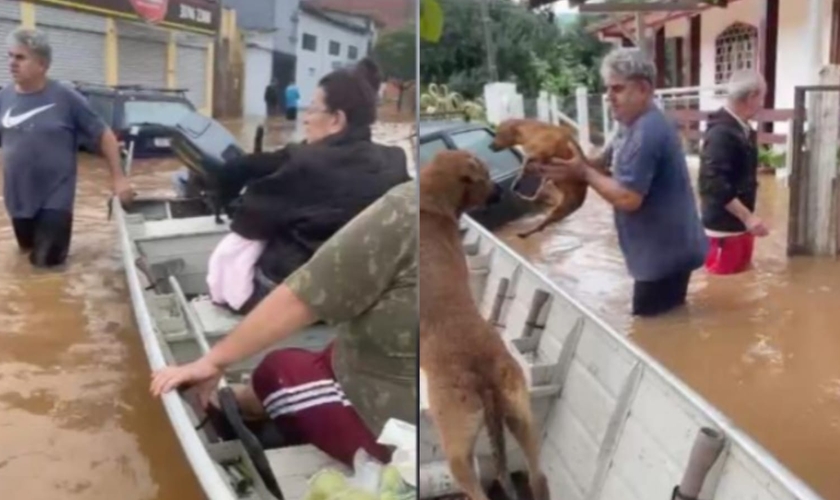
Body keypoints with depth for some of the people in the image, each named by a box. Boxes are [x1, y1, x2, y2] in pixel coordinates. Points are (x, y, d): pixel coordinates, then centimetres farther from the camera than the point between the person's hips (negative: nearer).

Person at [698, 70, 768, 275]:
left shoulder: (742, 129, 9)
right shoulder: (721, 132, -21)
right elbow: (713, 183, -27)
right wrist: (748, 217, -26)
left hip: (740, 225, 10)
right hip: (724, 227, -10)